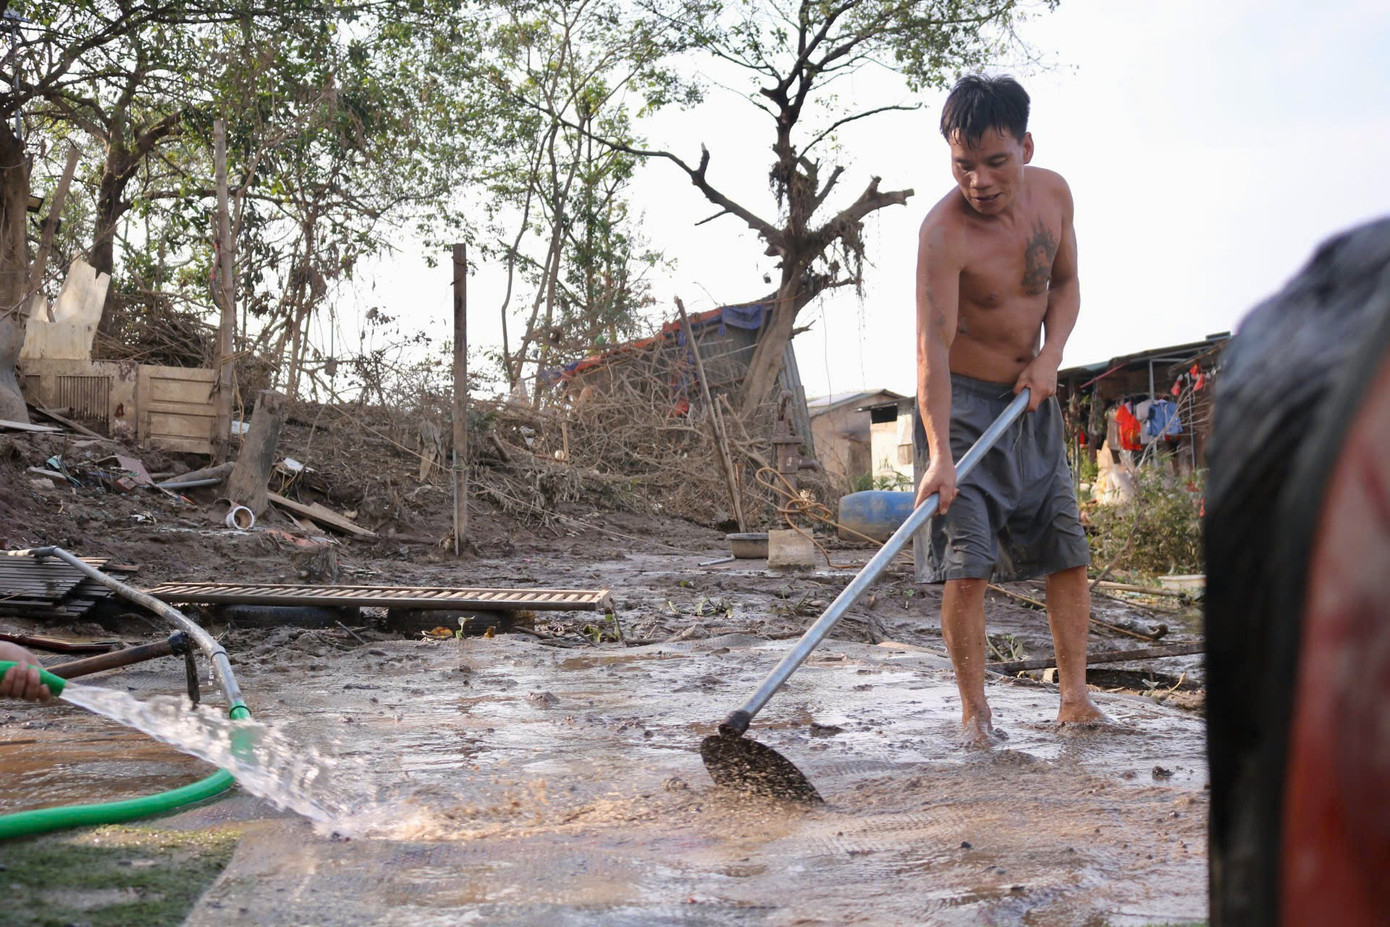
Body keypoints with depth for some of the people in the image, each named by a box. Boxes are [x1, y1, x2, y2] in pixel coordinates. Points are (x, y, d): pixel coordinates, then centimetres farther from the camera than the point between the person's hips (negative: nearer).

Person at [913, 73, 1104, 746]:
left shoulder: (1052, 192, -4)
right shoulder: (944, 230, -24)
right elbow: (932, 348, -30)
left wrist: (1049, 356, -9)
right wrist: (938, 453, -38)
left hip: (1032, 401, 6)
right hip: (962, 405, -6)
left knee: (1068, 552, 6)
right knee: (966, 564, -11)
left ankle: (1075, 697, 16)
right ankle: (974, 709, 2)